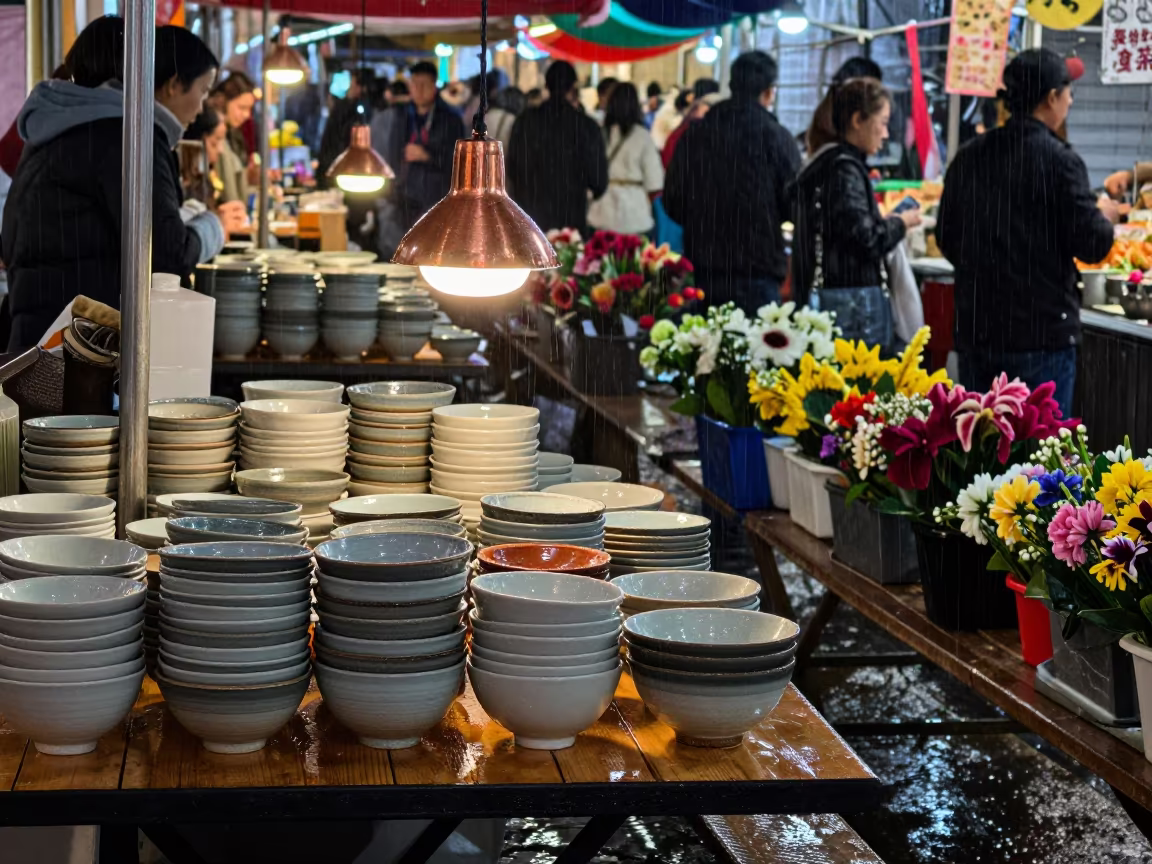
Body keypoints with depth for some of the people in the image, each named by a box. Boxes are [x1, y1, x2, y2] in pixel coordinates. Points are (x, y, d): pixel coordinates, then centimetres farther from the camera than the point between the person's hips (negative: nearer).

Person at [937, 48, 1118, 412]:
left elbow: (946, 239, 12)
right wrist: (1104, 217, 8)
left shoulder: (968, 157, 5)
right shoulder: (1060, 161, -12)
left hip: (975, 327, 6)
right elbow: (1093, 246, -12)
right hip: (1042, 330, -6)